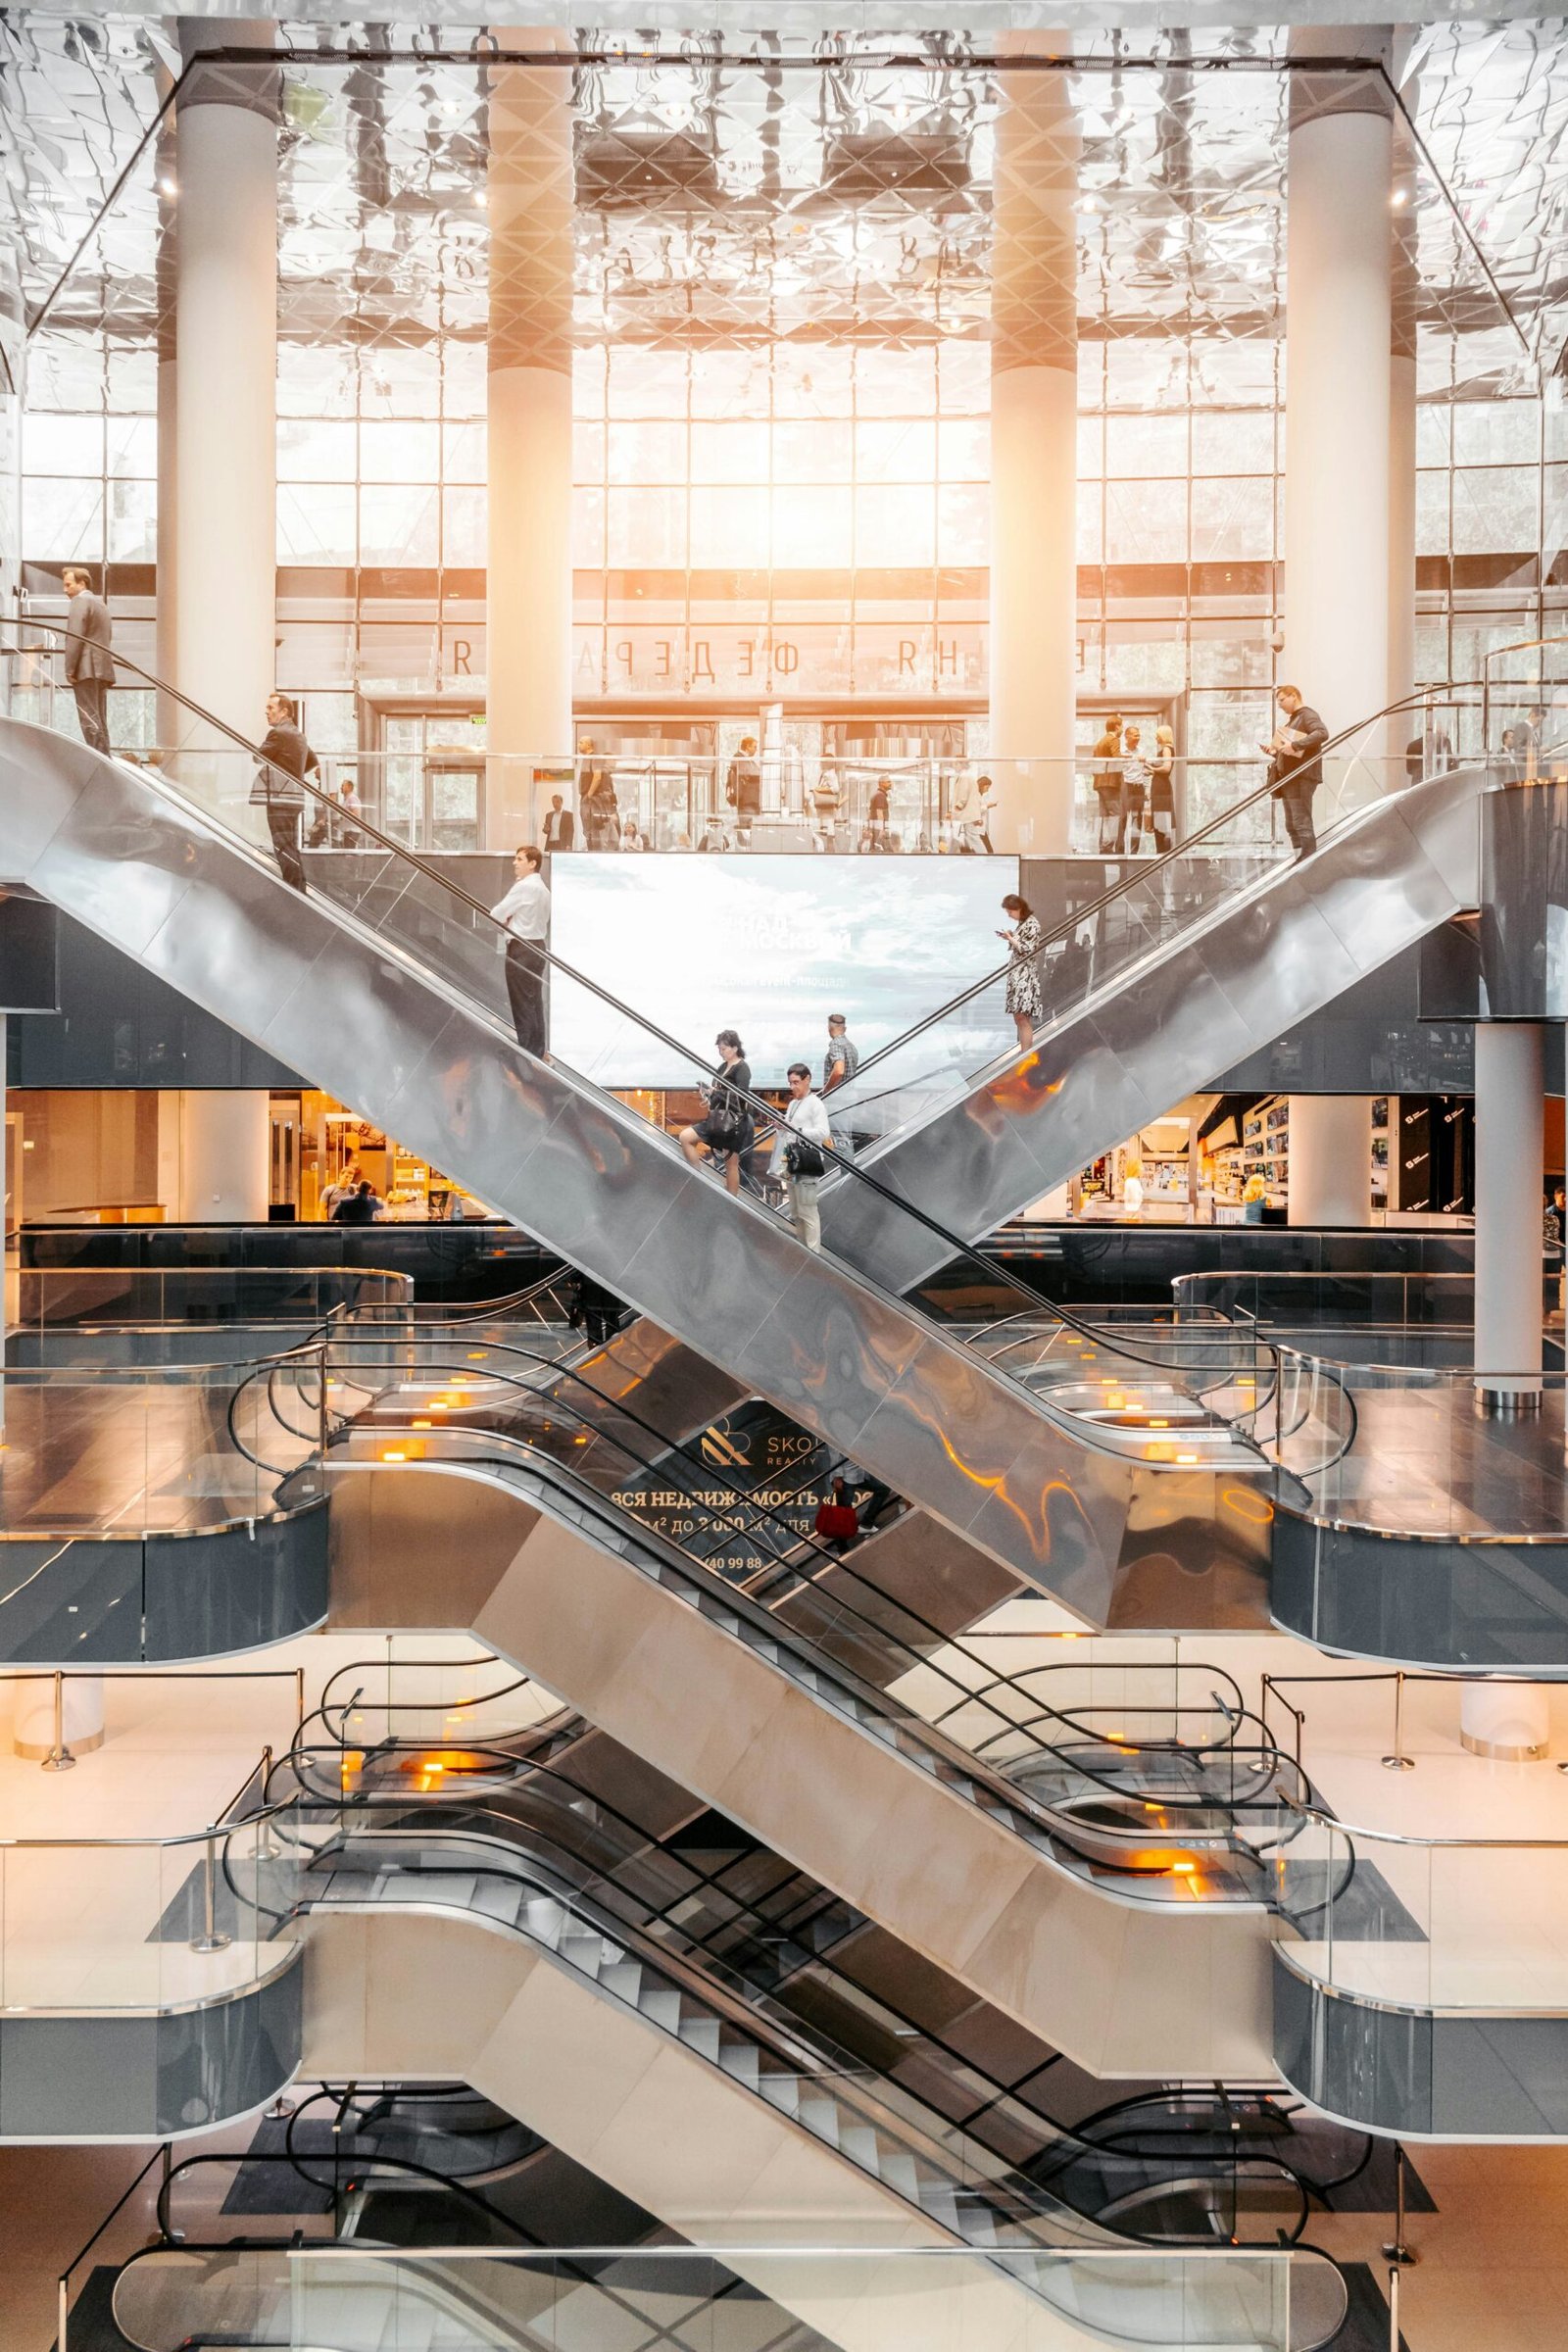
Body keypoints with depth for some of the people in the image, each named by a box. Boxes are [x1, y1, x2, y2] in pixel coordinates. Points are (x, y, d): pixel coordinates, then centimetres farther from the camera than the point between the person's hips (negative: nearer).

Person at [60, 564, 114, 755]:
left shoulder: (80, 601, -5)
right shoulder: (101, 603, 23)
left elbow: (74, 638, -14)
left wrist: (69, 670, -14)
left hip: (86, 669, -9)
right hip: (103, 669, 9)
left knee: (90, 720, -12)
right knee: (99, 721, 9)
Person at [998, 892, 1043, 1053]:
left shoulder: (1032, 924, -12)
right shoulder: (1022, 923, 15)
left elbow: (1028, 950, -16)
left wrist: (1011, 939, -9)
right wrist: (1009, 937, 7)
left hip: (1025, 974, -9)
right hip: (1017, 973, 9)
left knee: (1022, 1016, -13)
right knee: (1019, 1017, 9)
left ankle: (1026, 1055, -13)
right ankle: (1023, 1051, 13)